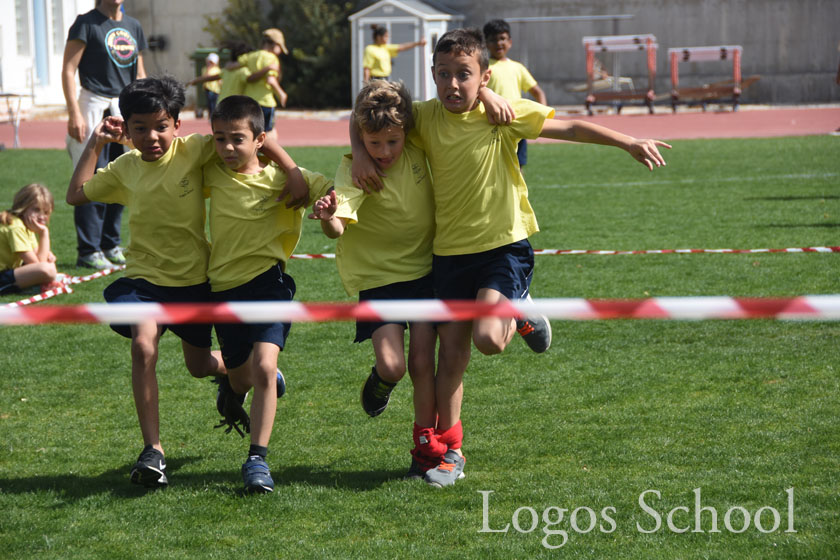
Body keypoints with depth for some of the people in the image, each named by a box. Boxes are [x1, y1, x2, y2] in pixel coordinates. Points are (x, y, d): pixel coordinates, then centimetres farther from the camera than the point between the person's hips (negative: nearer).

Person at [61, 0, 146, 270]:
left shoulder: (133, 26, 13)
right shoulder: (87, 23, -6)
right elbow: (68, 69, -11)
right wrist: (74, 114, -19)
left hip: (126, 111, 7)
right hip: (95, 108, -7)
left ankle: (110, 246, 21)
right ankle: (88, 252, -2)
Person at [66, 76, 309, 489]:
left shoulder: (192, 150, -11)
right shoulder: (125, 168, 0)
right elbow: (76, 194, 6)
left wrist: (293, 172, -20)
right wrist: (95, 144, 2)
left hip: (194, 277, 0)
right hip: (144, 277, 1)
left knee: (200, 365, 16)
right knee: (143, 346, -27)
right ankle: (152, 449, -21)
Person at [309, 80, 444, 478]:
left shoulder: (418, 149, -9)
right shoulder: (354, 170, -22)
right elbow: (338, 227, -39)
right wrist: (329, 217, -60)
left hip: (423, 266, 3)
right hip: (377, 274, -3)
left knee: (422, 359, -4)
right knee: (391, 365, -15)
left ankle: (427, 444, 10)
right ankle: (380, 379, 23)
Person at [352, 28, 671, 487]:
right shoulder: (425, 117, -1)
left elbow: (570, 128, -7)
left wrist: (628, 143, -13)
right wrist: (361, 156, -7)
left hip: (503, 245, -3)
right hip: (450, 250, 4)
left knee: (487, 338, -23)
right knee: (451, 352, 5)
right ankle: (450, 451, 18)